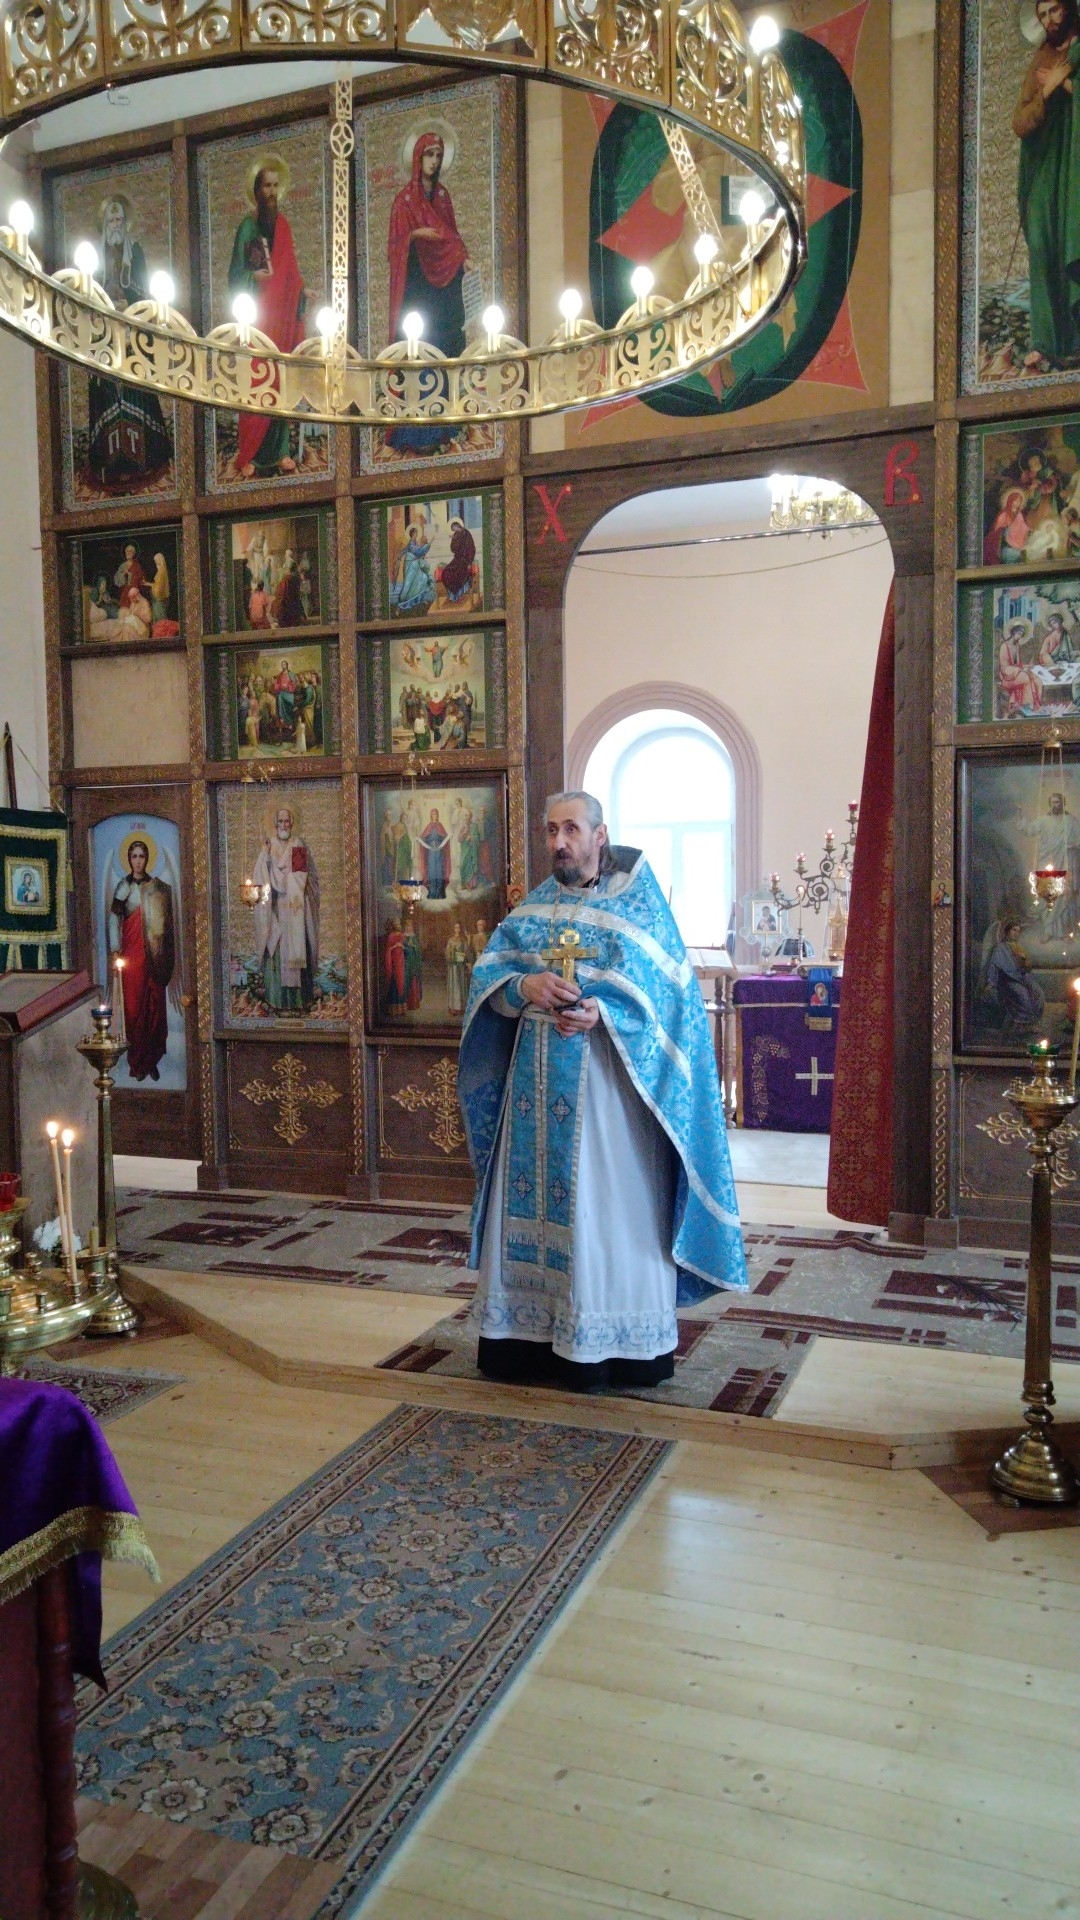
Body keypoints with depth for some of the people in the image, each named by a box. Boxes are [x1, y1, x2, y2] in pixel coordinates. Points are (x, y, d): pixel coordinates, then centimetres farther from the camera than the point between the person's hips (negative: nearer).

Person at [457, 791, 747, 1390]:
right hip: (536, 1083, 5)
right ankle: (532, 1336, 17)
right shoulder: (533, 907, 13)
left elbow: (665, 985, -8)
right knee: (533, 1202, 7)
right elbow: (487, 971, 6)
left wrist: (602, 1012, -22)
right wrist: (525, 986, -15)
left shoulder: (636, 901, 0)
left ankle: (613, 1341, 9)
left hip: (606, 1080, -4)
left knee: (609, 1205, -1)